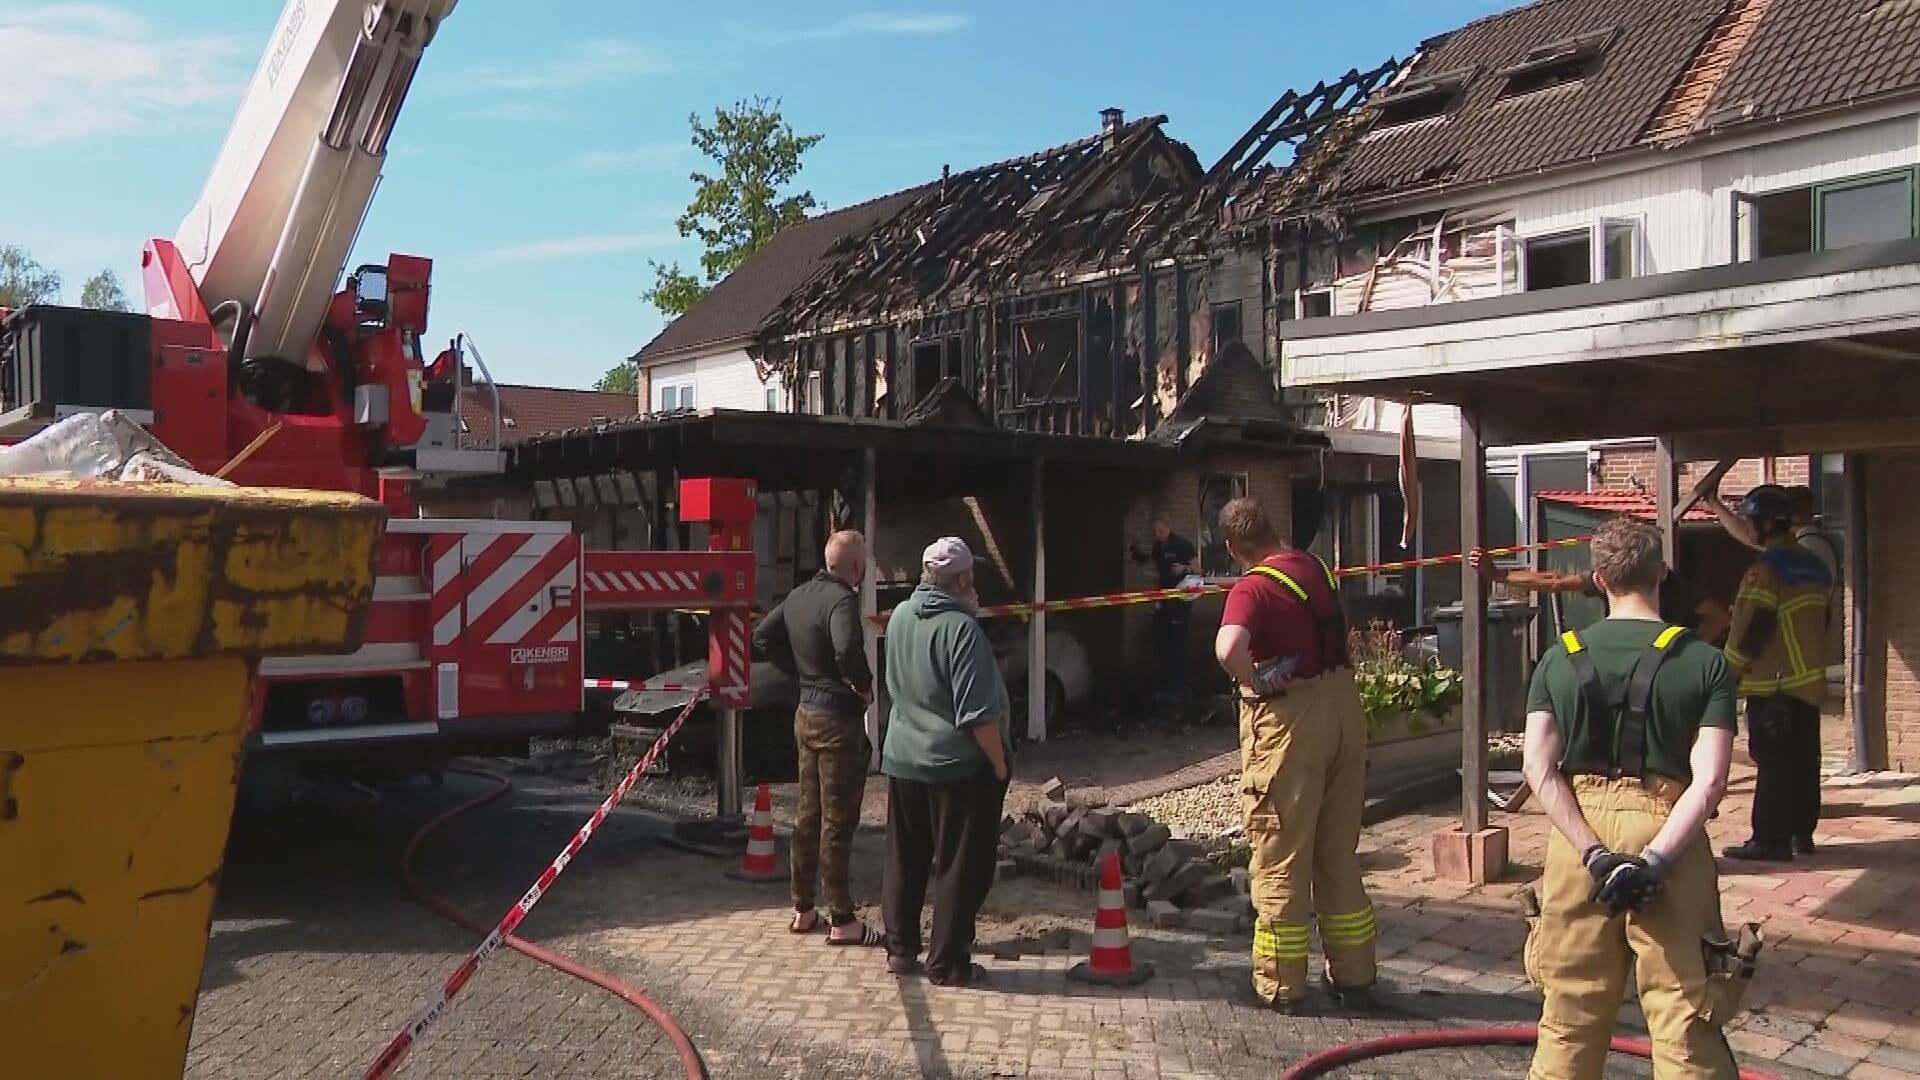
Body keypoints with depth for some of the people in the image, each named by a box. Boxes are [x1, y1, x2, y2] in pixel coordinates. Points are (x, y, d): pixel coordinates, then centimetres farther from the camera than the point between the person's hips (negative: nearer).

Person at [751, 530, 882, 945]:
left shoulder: (799, 595, 7)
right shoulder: (841, 599, -20)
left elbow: (762, 636, 15)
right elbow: (847, 649, -38)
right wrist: (864, 684, -20)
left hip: (806, 712, 9)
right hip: (838, 719, -9)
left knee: (808, 812, 17)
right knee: (838, 820, -1)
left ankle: (803, 909, 26)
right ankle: (842, 921, 7)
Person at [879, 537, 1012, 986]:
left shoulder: (900, 616, 1)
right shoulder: (961, 628, -20)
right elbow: (978, 712, -23)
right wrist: (999, 762, -9)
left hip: (902, 758, 7)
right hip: (958, 766, -7)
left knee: (905, 860, 17)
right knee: (959, 868, 5)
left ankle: (900, 949, 27)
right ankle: (948, 963, 12)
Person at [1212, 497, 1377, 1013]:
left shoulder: (1253, 588, -17)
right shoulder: (1314, 568, 7)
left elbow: (1228, 648, -36)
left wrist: (1255, 681, -18)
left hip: (1289, 717, -7)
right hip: (1343, 704, 7)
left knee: (1281, 859, 5)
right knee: (1340, 854, 17)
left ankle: (1281, 985, 14)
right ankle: (1354, 977, 27)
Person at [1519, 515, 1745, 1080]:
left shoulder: (1561, 658, 3)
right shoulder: (1705, 662, -4)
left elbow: (1539, 768, -6)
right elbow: (1708, 782, -14)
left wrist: (1595, 855, -10)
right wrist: (1655, 860, -16)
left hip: (1579, 840, 2)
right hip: (1665, 839, -2)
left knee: (1570, 1015, 14)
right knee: (1685, 1028, 6)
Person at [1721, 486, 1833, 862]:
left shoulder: (1767, 567, -16)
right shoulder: (1814, 564, 11)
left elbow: (1752, 626, -17)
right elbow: (1821, 620, 19)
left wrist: (1730, 670, -7)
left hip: (1772, 682, -8)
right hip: (1810, 679, 9)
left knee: (1773, 762, -5)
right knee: (1804, 758, 14)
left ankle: (1771, 839, -3)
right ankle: (1802, 832, 21)